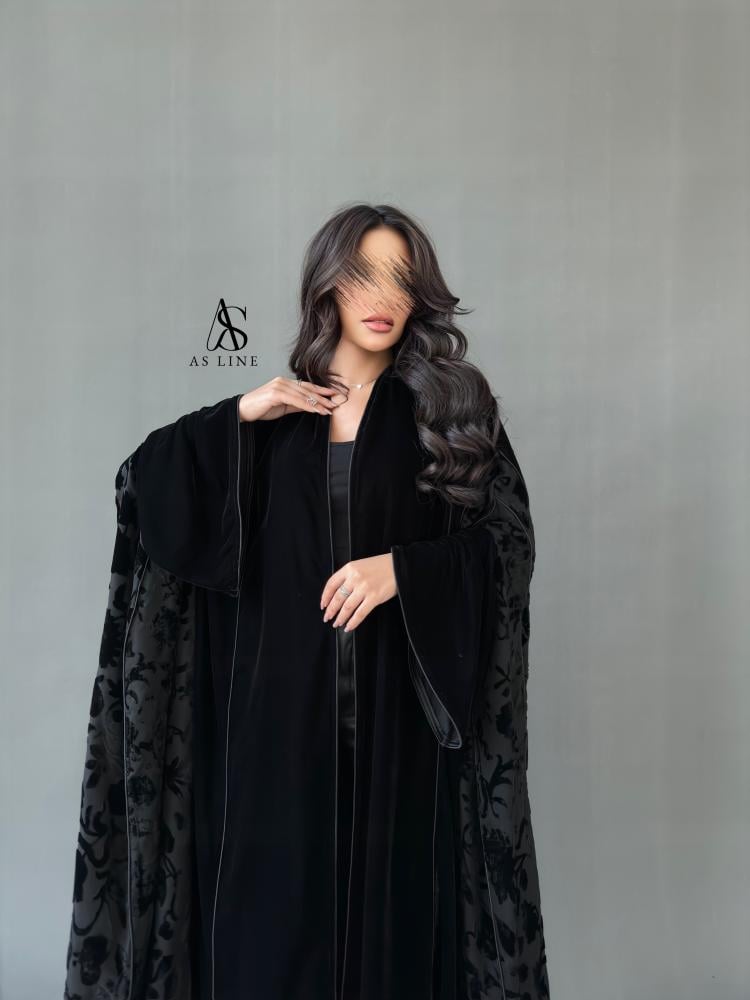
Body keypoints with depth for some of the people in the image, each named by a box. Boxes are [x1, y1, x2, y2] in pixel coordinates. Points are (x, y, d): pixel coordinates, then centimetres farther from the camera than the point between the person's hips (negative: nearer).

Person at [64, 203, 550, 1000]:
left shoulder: (450, 408, 4)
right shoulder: (273, 414, 9)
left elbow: (508, 539, -2)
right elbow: (144, 485, 3)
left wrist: (402, 569, -16)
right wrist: (241, 417, -7)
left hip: (401, 710, -1)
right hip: (285, 705, 1)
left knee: (394, 908, 4)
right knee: (274, 910, 5)